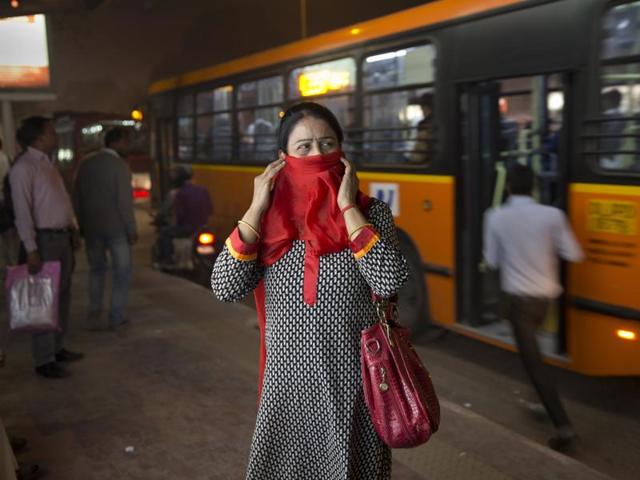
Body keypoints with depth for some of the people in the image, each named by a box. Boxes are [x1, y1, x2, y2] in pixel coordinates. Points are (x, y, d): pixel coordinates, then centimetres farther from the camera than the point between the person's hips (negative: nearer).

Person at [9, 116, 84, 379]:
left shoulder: (48, 163, 14)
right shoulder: (23, 167, -13)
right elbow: (22, 210, -18)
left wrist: (73, 230, 14)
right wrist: (31, 249, -21)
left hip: (62, 237, 9)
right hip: (44, 239, -9)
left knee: (63, 295, 15)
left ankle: (57, 348, 27)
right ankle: (44, 360, 4)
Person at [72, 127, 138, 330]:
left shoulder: (85, 164, 5)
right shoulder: (120, 166, -12)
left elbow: (77, 198, 8)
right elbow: (124, 201, -15)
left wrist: (82, 226, 16)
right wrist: (132, 230, -8)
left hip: (91, 228, 5)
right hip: (116, 227, -5)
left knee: (96, 269, 18)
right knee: (122, 271, 8)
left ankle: (94, 315, 14)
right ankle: (116, 317, 9)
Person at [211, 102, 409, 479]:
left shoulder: (370, 212, -5)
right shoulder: (269, 217, -1)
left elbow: (391, 282, -21)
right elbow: (225, 289, -11)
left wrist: (348, 208, -18)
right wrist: (256, 209, -14)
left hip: (352, 380, -1)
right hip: (287, 379, 2)